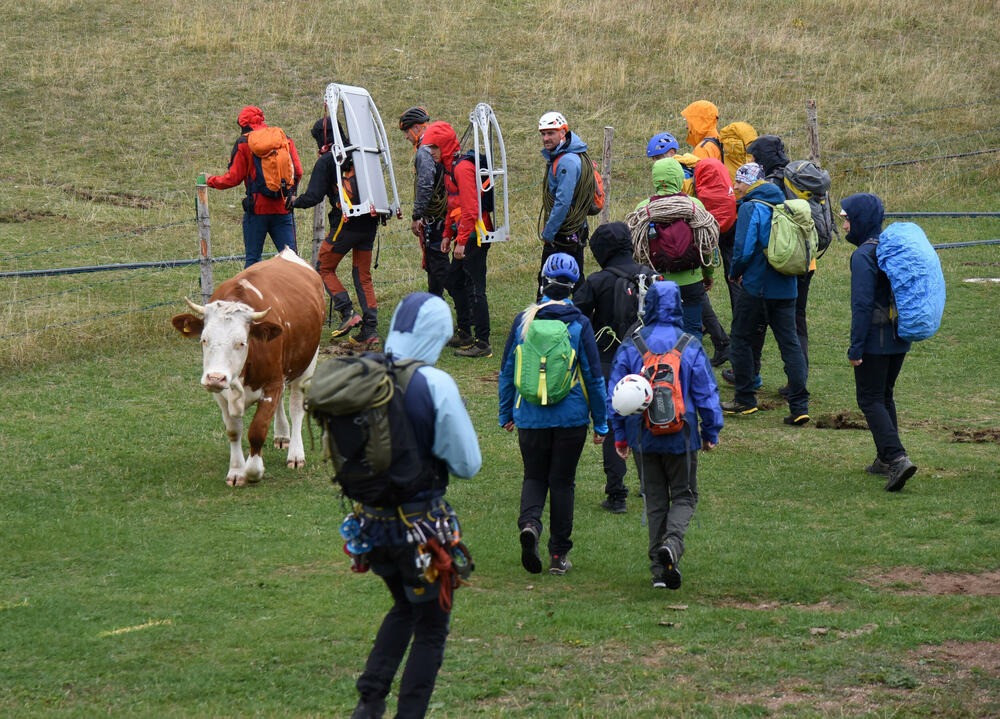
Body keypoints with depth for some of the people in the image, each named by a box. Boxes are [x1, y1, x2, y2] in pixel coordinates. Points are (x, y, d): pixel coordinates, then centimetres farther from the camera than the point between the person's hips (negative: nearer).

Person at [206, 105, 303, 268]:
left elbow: (233, 178, -2)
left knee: (253, 258, 4)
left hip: (257, 208, -3)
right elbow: (298, 172, 6)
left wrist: (210, 181, 15)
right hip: (283, 208, 3)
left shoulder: (243, 143, -2)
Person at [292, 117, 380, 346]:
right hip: (368, 224, 6)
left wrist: (295, 202, 9)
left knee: (324, 268, 12)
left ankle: (348, 312, -4)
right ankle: (370, 329, 3)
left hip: (345, 224, -6)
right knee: (363, 275, 11)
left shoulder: (326, 161, -6)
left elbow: (313, 197, -7)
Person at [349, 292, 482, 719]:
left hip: (373, 520, 5)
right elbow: (468, 464, -12)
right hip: (422, 524, -5)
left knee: (404, 609, 28)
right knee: (430, 628, 12)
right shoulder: (436, 385, -19)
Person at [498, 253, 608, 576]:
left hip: (530, 417, 1)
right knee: (562, 482, 9)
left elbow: (507, 371, 5)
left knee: (534, 476, 15)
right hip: (570, 417, -1)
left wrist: (506, 413, 17)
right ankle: (559, 555, 13)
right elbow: (594, 377, -4)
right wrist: (601, 423, 5)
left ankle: (529, 522, -15)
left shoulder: (523, 320, -2)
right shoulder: (579, 324, -7)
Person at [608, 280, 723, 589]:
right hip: (681, 436, -2)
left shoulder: (630, 346, -2)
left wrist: (620, 435, 13)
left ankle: (659, 568, 10)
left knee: (655, 500, 12)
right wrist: (711, 433, 10)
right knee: (685, 495, 10)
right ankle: (672, 543, -18)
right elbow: (706, 393, -2)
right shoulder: (690, 346, -7)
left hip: (643, 436, 2)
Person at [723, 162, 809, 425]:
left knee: (741, 339, 11)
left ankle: (745, 399, 15)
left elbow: (744, 248, -19)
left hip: (757, 286, -6)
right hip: (786, 288, 6)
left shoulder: (751, 208, -11)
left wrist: (735, 273, 0)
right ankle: (800, 405, -4)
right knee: (790, 343, 4)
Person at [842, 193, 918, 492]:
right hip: (900, 338, 8)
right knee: (885, 397, 19)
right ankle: (886, 459, 23)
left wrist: (856, 347, -16)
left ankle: (897, 458, -17)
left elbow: (862, 305, -20)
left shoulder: (863, 256, -17)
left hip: (875, 339, -8)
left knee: (870, 400, -3)